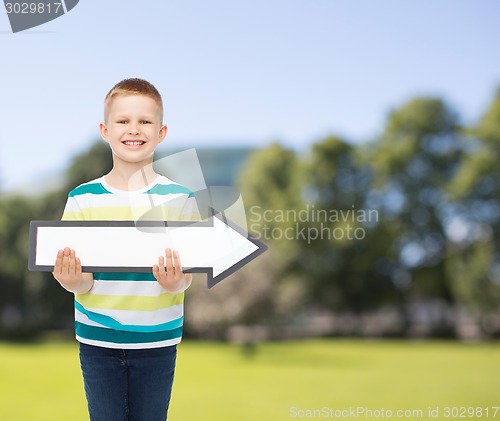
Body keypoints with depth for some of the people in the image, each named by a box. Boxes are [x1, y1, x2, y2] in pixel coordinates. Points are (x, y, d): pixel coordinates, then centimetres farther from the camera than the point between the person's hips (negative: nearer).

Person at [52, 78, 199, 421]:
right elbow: (82, 282, -3)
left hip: (157, 340, 0)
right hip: (98, 340, 1)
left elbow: (187, 278, -4)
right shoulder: (83, 198, -3)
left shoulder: (179, 198, -5)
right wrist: (74, 281, -26)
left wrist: (175, 282, -27)